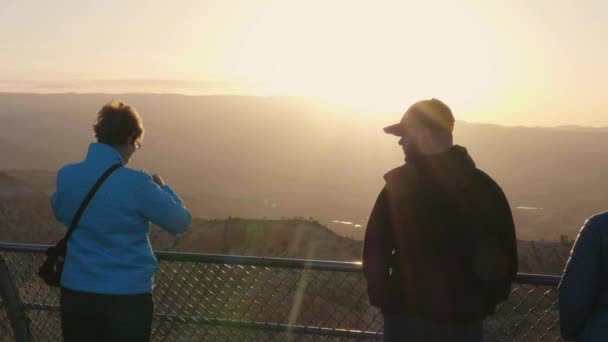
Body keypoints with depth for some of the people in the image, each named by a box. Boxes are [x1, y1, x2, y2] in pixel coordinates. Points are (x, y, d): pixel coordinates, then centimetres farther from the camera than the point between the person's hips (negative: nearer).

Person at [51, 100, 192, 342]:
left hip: (76, 292, 4)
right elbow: (180, 222, -7)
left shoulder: (66, 176, -3)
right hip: (128, 295, -4)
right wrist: (161, 187, 8)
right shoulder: (137, 183, -17)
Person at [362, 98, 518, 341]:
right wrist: (482, 305, 12)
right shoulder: (484, 187, 2)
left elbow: (375, 250, -9)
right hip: (464, 320, 4)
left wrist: (382, 298, 4)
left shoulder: (400, 184, -10)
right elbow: (504, 259, 4)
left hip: (408, 317, -3)